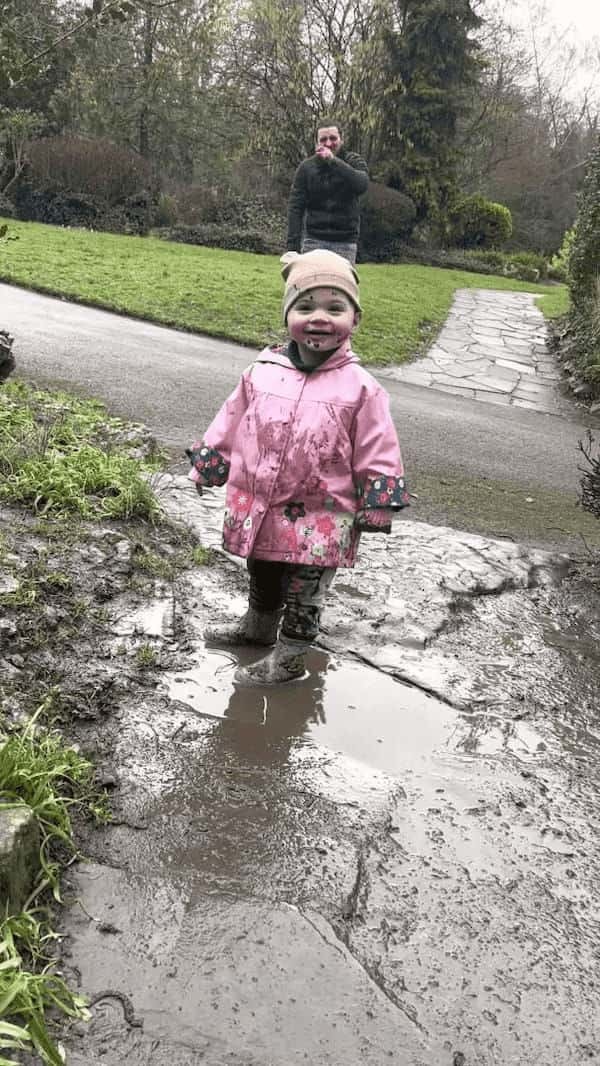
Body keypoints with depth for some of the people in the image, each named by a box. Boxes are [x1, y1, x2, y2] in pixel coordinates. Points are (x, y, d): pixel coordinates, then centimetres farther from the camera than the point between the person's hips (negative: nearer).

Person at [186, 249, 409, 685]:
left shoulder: (361, 388, -13)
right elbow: (229, 425, 8)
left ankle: (289, 657, 29)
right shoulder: (262, 371, -3)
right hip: (257, 510, 4)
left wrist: (376, 510, -9)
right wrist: (206, 468, 12)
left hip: (317, 521, -4)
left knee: (304, 592, 10)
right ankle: (258, 626, 50)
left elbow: (378, 457, -8)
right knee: (261, 578, 26)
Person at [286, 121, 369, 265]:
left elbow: (362, 185, -19)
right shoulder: (306, 167, 5)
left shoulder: (353, 161, 3)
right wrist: (292, 245, -10)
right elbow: (295, 207, 0)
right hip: (314, 240, 1)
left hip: (345, 242, 0)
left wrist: (333, 161, -26)